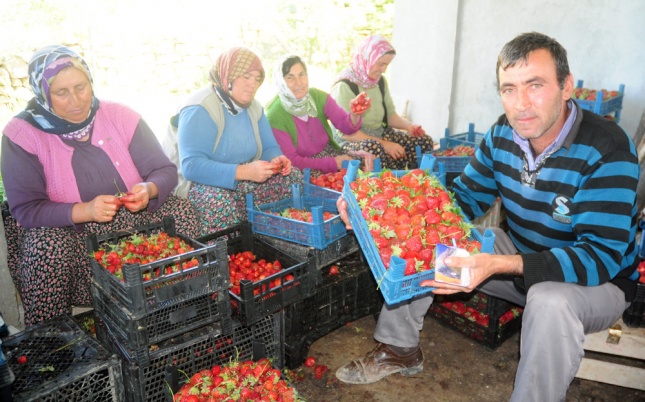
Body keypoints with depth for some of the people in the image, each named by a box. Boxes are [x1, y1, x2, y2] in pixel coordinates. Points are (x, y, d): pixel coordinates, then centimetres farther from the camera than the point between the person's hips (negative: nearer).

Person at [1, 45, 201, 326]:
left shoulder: (120, 117, -4)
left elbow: (166, 171, -3)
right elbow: (24, 210, -15)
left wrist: (149, 190, -27)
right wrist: (83, 211, -31)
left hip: (133, 221, 3)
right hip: (69, 233, -2)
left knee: (181, 211, -18)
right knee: (46, 244, -34)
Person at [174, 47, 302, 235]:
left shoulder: (253, 107, 8)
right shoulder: (199, 110, -18)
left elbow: (270, 147, 18)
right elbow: (191, 166, -28)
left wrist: (276, 159, -9)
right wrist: (244, 171, -36)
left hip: (244, 181, 7)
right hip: (204, 184, -7)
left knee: (294, 177, -7)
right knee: (221, 203, -39)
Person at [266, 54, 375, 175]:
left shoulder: (319, 96, -5)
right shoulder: (274, 115, -18)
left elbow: (346, 126, -8)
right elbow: (292, 160, -17)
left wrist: (354, 116, -33)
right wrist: (333, 163, -22)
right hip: (303, 167, -5)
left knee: (368, 161, -16)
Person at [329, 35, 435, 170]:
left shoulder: (380, 81, 10)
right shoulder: (344, 87, -15)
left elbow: (390, 115, 18)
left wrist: (409, 125, -4)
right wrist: (384, 144, -24)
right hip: (351, 142, -7)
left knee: (425, 141, -9)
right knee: (373, 148, -41)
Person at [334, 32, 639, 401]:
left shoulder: (608, 151, -26)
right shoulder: (503, 134, -7)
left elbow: (601, 257, -31)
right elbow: (463, 200, -3)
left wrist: (500, 265, -46)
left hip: (599, 281, -5)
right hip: (519, 256, 6)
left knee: (550, 301, -40)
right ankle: (400, 351, 10)